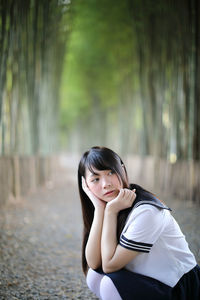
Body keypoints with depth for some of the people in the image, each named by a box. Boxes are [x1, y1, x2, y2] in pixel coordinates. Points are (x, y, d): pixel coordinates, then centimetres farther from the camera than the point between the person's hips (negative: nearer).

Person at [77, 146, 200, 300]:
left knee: (110, 284, -26)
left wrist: (111, 211, -23)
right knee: (94, 276, -10)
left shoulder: (146, 211, -25)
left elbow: (110, 265, -22)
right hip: (145, 281, 8)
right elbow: (93, 263, -13)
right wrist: (99, 209, -18)